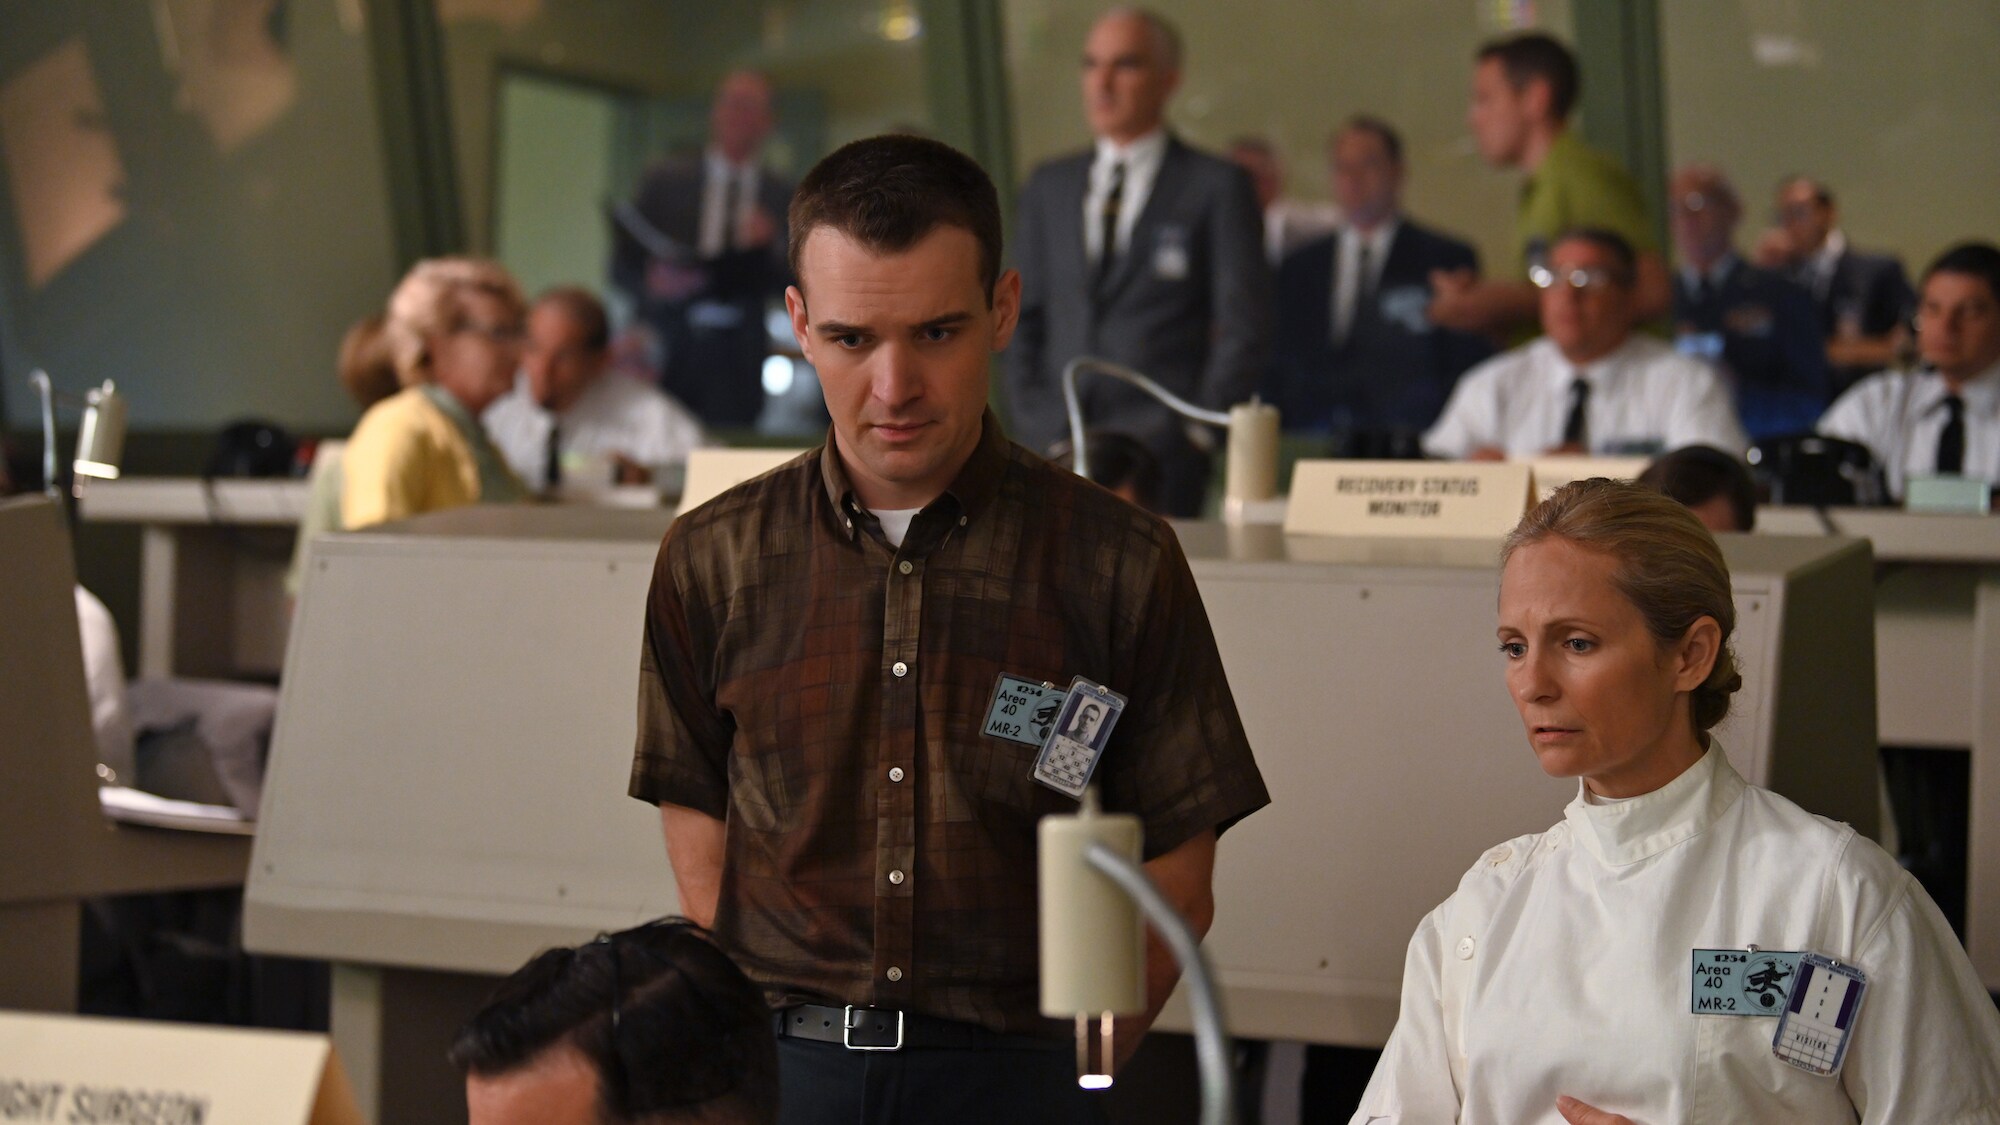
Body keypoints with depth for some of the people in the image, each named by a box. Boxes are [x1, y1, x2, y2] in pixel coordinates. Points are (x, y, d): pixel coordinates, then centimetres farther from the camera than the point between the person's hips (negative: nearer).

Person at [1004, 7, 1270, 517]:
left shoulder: (1216, 186, 3)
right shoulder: (1048, 187, 17)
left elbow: (1244, 327, 1)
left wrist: (1197, 431, -5)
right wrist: (1028, 416, 6)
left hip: (1160, 454, -4)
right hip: (1052, 449, 4)